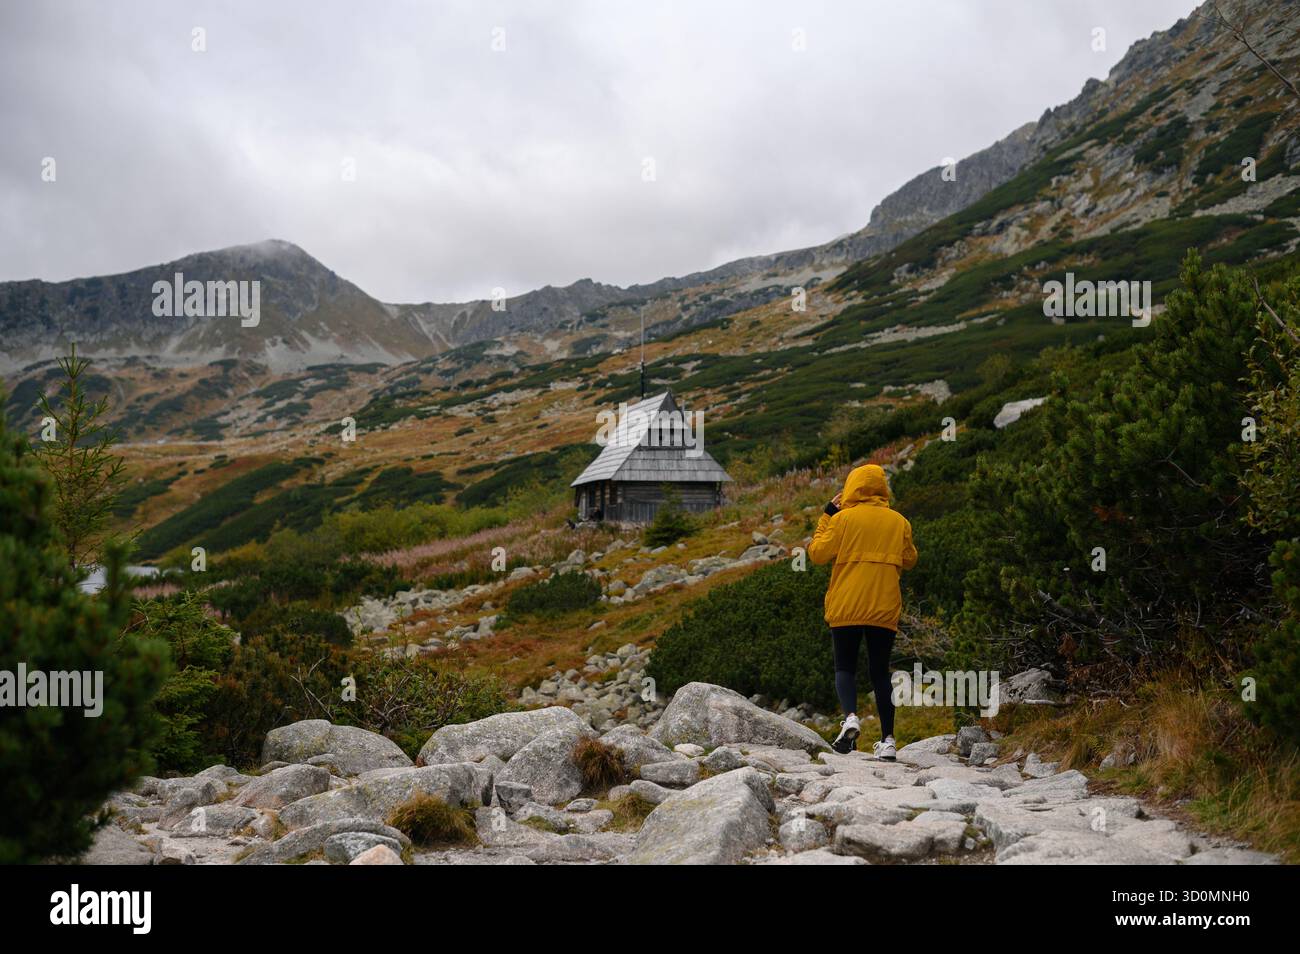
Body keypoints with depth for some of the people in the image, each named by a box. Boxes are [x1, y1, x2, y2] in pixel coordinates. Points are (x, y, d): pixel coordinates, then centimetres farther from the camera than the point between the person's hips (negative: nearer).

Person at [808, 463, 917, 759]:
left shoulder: (843, 518, -5)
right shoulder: (899, 522, 5)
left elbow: (818, 554, -2)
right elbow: (909, 561, 15)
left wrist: (826, 516, 6)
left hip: (846, 609, -2)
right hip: (884, 610, 3)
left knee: (845, 667, 7)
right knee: (880, 672, 10)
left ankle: (850, 717, -20)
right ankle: (887, 740, 4)